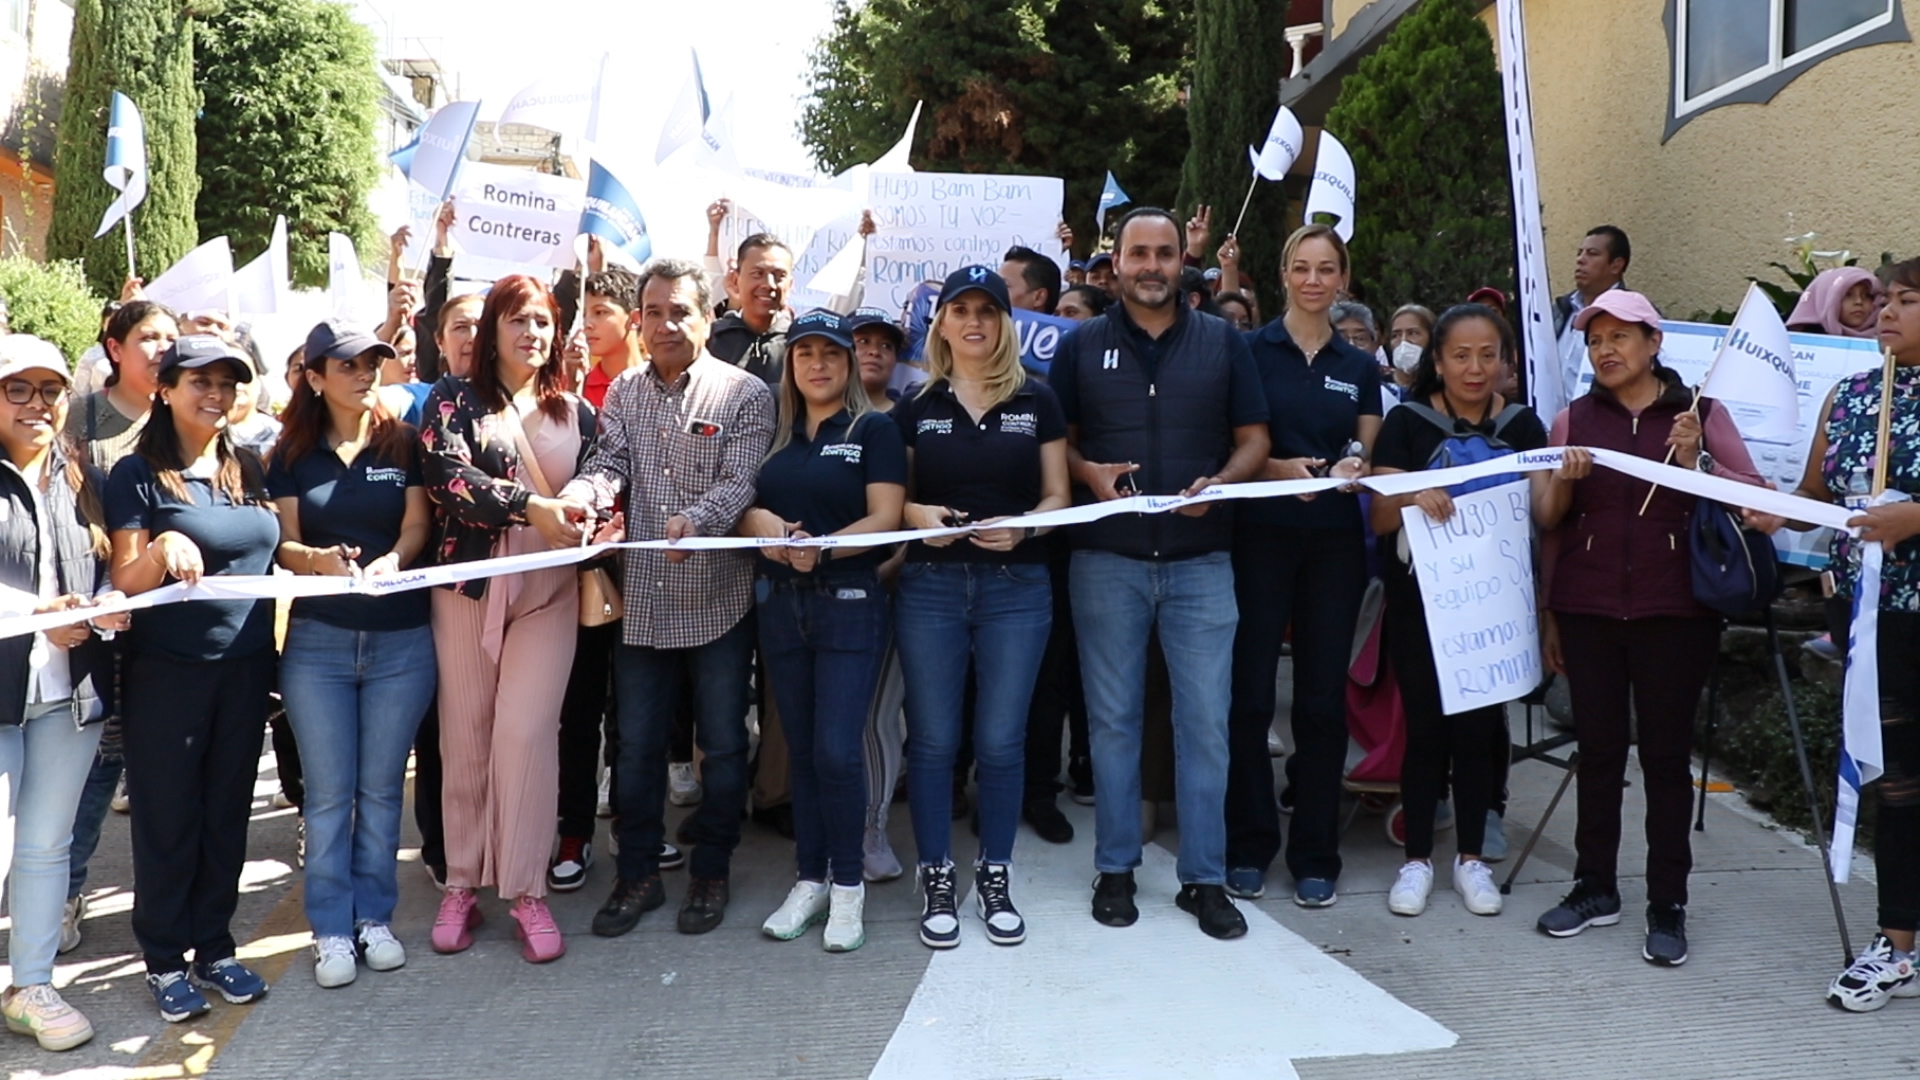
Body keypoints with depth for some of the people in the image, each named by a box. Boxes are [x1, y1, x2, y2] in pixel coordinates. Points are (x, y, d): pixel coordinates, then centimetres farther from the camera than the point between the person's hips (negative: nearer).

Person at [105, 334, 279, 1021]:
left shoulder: (246, 469, 9)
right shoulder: (139, 474, -5)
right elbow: (126, 583, -8)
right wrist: (163, 547, -27)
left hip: (245, 667, 5)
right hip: (169, 672, -4)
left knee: (227, 812, 12)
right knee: (169, 817, 5)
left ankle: (214, 948, 25)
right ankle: (164, 960, 20)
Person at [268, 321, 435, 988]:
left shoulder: (403, 444, 4)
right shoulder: (292, 455, 5)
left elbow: (417, 524, -3)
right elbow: (281, 543, 0)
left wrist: (392, 560, -24)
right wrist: (319, 559, -21)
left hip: (401, 639, 0)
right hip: (318, 640, 0)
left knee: (381, 785, 8)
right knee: (328, 791, 3)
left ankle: (375, 916, 21)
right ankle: (331, 928, 14)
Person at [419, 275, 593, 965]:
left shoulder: (576, 413, 12)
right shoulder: (454, 400, 3)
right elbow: (447, 475, -13)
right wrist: (531, 505, -23)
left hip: (548, 590, 1)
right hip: (469, 584, -1)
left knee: (527, 731, -7)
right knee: (466, 734, 4)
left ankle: (526, 892, 2)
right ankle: (463, 883, 17)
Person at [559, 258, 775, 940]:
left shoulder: (745, 393, -3)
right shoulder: (624, 393, 11)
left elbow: (740, 481, -13)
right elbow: (610, 465, -1)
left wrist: (695, 521, -33)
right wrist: (575, 499, -23)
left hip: (718, 598, -3)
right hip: (642, 597, 4)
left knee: (722, 743, 8)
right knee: (636, 743, 11)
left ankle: (711, 872, 24)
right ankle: (638, 874, 25)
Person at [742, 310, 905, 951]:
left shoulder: (874, 430, 0)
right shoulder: (773, 435, 13)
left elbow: (885, 518, -10)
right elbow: (744, 508, 8)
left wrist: (821, 548, -24)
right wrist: (760, 522, -15)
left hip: (850, 603, -4)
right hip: (780, 604, 5)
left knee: (837, 750, -9)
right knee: (801, 749, 10)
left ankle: (848, 886, 7)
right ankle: (810, 880, 21)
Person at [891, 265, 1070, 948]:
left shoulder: (1036, 402, 5)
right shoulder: (916, 407, 6)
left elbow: (1057, 497, 4)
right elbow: (892, 499, 8)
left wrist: (1021, 528, -15)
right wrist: (918, 514, -13)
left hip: (1016, 587, 0)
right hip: (931, 585, 1)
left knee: (1001, 738, 3)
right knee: (933, 737, 3)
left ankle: (995, 875, 19)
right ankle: (937, 878, 17)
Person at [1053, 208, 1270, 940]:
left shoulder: (1224, 343, 7)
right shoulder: (1080, 346, 7)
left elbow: (1254, 439, 7)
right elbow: (1055, 440, 9)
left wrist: (1219, 483, -12)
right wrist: (1089, 473, -12)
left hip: (1200, 559, 0)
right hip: (1107, 560, 0)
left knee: (1206, 720, 1)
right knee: (1113, 719, 7)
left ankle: (1205, 877, 13)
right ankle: (1115, 868, 19)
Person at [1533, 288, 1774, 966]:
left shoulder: (1702, 414, 4)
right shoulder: (1574, 420, 9)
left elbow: (1761, 504, -2)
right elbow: (1548, 522, 12)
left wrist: (1698, 463, -14)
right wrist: (1563, 483, -7)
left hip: (1675, 610, -2)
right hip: (1588, 607, 2)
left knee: (1666, 753, 2)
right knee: (1598, 749, 7)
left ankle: (1667, 905, 10)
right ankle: (1595, 888, 19)